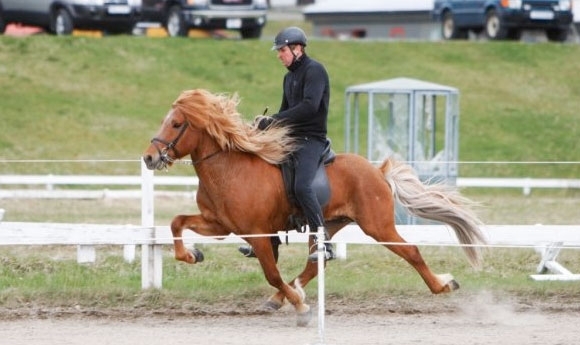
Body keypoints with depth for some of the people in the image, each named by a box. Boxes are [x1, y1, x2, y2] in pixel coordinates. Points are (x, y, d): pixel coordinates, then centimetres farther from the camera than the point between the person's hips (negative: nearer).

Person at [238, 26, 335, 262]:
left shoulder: (314, 71, -11)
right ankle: (269, 242, 24)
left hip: (311, 139, -10)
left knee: (302, 186, -28)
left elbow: (310, 106, -24)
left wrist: (274, 121, -23)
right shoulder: (290, 77, 19)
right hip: (291, 139, 10)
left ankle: (325, 245, -29)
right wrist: (266, 123, 3)